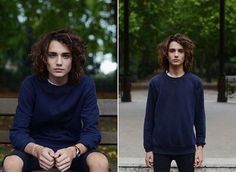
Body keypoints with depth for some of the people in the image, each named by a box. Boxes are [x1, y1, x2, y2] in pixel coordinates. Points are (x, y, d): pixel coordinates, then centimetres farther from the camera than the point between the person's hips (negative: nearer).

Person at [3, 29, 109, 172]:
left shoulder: (85, 84, -11)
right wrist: (37, 150, -35)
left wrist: (73, 151, -35)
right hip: (37, 146, 0)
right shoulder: (30, 84, -12)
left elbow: (92, 131, -14)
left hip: (73, 147, 0)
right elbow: (18, 132, -14)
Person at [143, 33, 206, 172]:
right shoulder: (156, 82, -3)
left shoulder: (195, 82, -2)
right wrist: (148, 148, -1)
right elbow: (149, 117, 0)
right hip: (160, 148, 0)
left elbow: (199, 116, 3)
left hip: (187, 148, 1)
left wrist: (200, 146, -1)